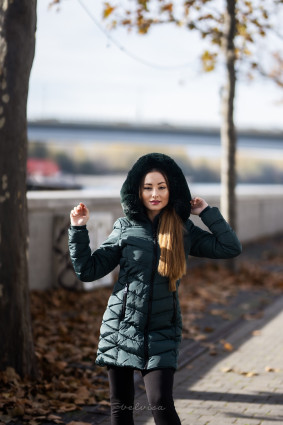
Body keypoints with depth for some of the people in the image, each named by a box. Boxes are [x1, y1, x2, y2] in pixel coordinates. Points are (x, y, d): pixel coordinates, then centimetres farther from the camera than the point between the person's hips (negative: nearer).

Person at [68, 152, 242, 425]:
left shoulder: (184, 231, 4)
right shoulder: (125, 228, 2)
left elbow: (230, 248, -1)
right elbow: (88, 270, 2)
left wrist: (207, 213, -1)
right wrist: (79, 230, -8)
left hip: (161, 333, -1)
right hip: (121, 328, 1)